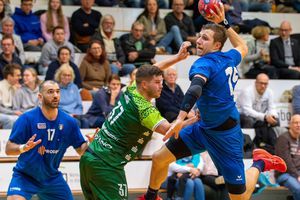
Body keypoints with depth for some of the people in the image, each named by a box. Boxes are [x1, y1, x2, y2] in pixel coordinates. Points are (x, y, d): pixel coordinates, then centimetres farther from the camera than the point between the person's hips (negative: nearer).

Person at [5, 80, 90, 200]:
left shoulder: (68, 122, -5)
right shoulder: (27, 118, -16)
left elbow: (81, 149, 3)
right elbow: (8, 149, -17)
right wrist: (23, 148, -37)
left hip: (52, 178, 4)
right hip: (25, 176, -4)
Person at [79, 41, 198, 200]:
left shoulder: (131, 91, 7)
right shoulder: (143, 108, -16)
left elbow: (151, 70, 23)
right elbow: (170, 130, -23)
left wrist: (178, 57, 18)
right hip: (106, 164, -9)